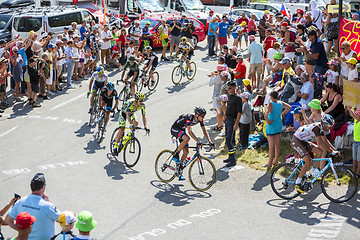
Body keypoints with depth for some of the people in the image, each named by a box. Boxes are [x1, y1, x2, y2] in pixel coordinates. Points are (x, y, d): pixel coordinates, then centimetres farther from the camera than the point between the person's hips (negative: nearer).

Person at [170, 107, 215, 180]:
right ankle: (176, 155, -18)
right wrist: (197, 141, -52)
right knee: (187, 138, -37)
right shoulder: (189, 117, -33)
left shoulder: (200, 120, -11)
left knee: (186, 152, 0)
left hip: (182, 130, 8)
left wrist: (210, 142, -21)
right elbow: (189, 131, -42)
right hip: (174, 129, -8)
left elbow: (204, 131, -9)